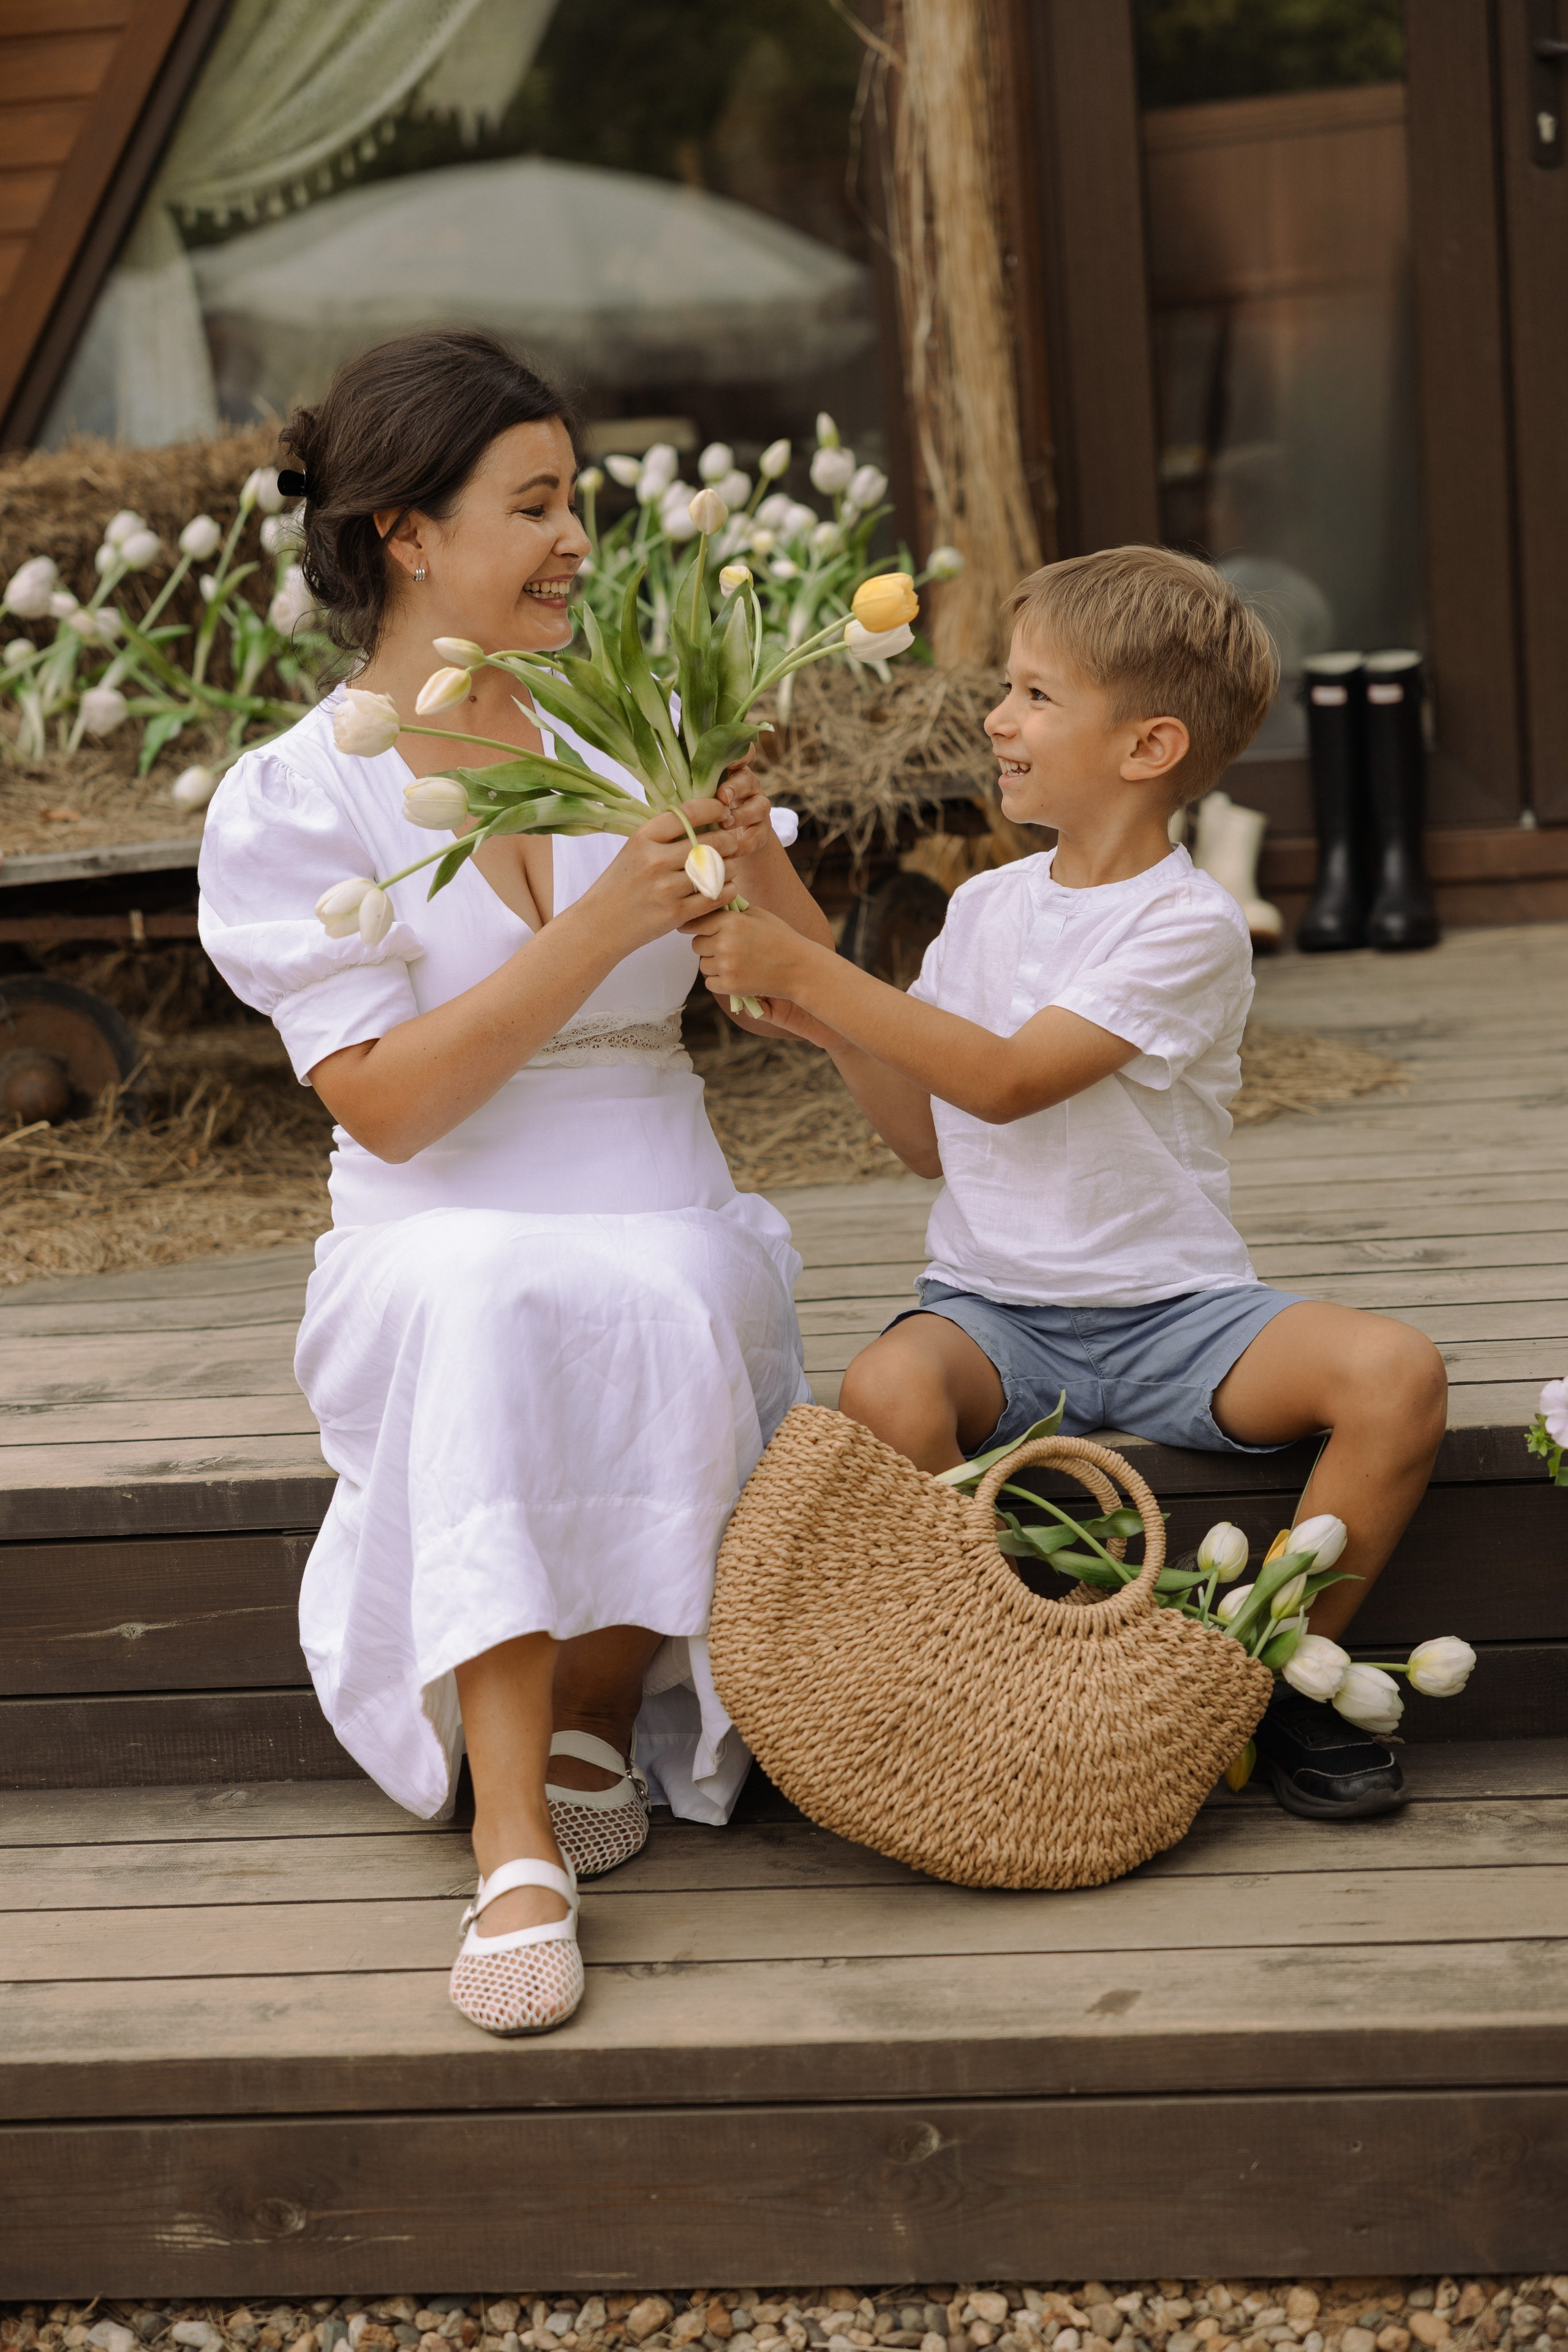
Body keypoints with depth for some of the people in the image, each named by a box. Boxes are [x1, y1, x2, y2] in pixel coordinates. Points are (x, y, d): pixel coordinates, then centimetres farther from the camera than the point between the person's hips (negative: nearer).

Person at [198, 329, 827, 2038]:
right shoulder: (294, 797, -1)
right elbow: (387, 1103, -11)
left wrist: (759, 878, -11)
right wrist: (601, 927, -20)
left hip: (669, 1243, 2)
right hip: (433, 1254, -2)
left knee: (646, 1317, -33)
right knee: (491, 1294, -37)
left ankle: (592, 1711, -6)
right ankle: (517, 1851, -33)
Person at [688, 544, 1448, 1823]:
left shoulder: (1191, 924, -9)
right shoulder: (986, 907, 10)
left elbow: (1005, 1082, -19)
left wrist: (807, 971, -19)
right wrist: (835, 1027, -4)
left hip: (1172, 1311, -2)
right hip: (996, 1308, 3)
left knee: (1397, 1373, -27)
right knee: (884, 1392, -32)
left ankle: (1279, 1679, -8)